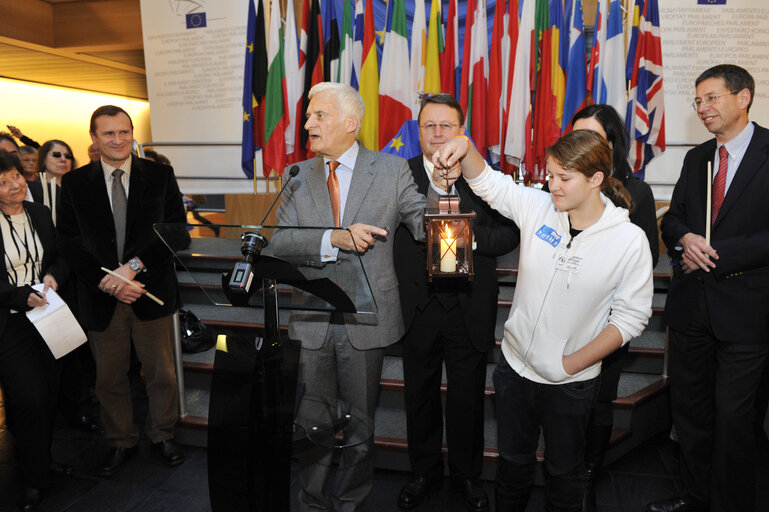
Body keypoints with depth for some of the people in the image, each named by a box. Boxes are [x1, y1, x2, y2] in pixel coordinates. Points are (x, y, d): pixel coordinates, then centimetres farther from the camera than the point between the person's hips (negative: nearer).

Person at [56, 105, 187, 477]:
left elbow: (176, 230, -6)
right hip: (101, 297, 1)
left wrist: (134, 266, -17)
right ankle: (121, 442, 34)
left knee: (161, 373, 10)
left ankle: (162, 435, 33)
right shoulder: (74, 183, 2)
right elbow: (69, 243, -2)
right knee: (109, 378, 14)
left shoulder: (160, 176, 0)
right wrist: (109, 284, -14)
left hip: (152, 292, -1)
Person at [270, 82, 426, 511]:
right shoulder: (299, 177, 4)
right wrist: (333, 239, -23)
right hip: (312, 319, 2)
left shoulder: (392, 169, -2)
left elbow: (426, 223, -7)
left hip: (366, 318, -2)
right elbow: (280, 241, -6)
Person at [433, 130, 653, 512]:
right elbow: (486, 182, -4)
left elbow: (631, 316, -11)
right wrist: (465, 148, -25)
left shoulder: (630, 240, -15)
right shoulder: (537, 207, -8)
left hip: (571, 383, -2)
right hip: (515, 366, 3)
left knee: (564, 470, 20)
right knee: (512, 461, 22)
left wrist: (573, 362, -13)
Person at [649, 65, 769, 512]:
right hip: (692, 303, 6)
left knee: (733, 416, 5)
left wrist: (716, 256, -17)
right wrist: (685, 238, -9)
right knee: (689, 408, 16)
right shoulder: (696, 158, 11)